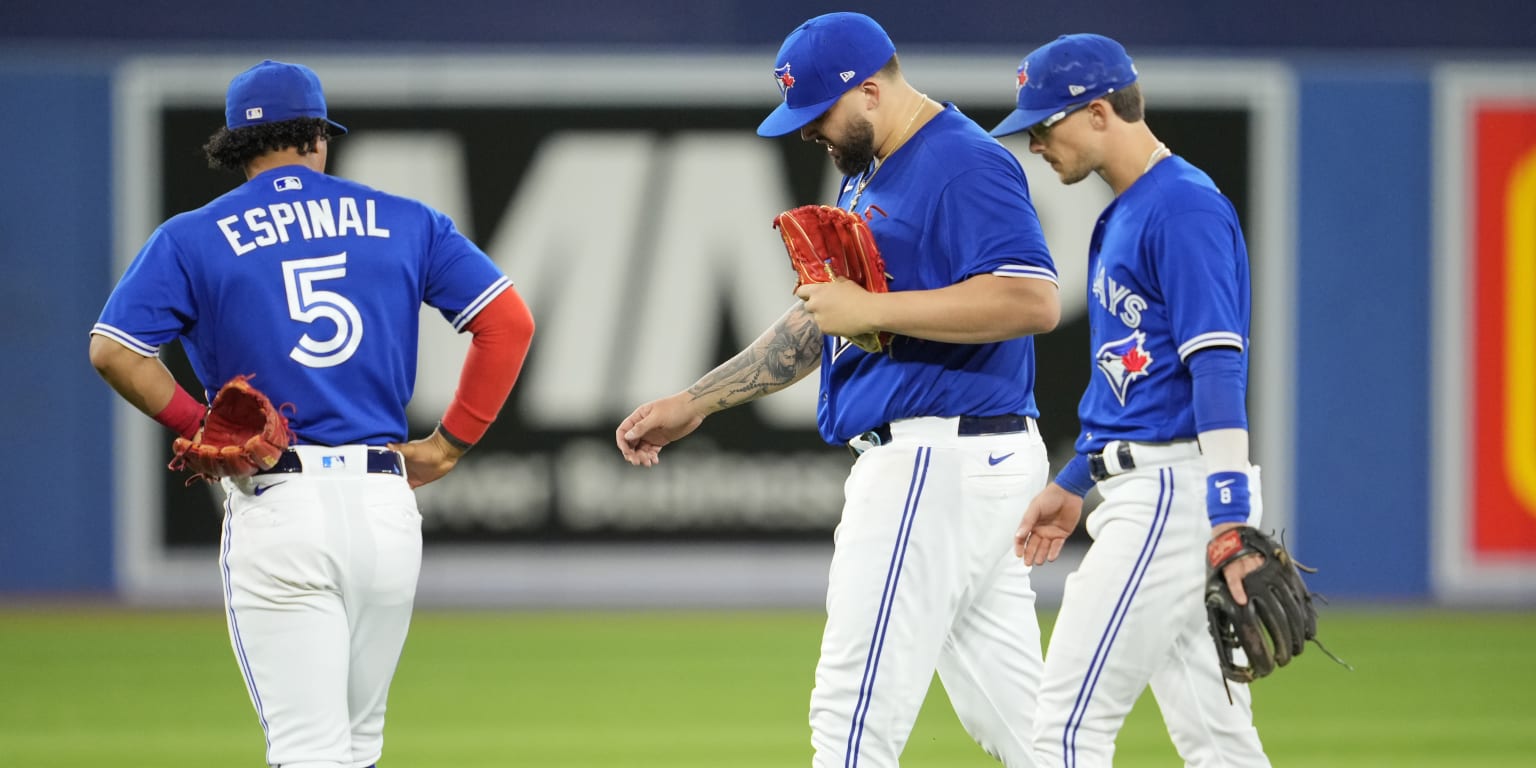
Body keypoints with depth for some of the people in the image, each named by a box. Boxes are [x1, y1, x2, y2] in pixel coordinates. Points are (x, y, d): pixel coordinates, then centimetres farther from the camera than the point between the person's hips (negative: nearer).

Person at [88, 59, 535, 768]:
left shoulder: (194, 239, 4)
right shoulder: (405, 222, 11)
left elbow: (113, 352, -7)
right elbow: (509, 321, 6)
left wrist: (196, 424, 6)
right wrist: (448, 444, 9)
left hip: (278, 505, -3)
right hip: (388, 502, 3)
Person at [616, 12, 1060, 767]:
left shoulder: (967, 166, -13)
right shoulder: (868, 173, 19)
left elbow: (1035, 300, -25)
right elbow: (817, 323, 26)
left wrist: (871, 310, -22)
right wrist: (692, 404, 23)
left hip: (941, 461, -10)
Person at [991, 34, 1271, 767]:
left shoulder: (1184, 207, -13)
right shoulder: (1122, 216, 18)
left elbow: (1216, 367, -21)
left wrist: (1230, 522, -27)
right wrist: (1072, 485, 27)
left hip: (1176, 488, -10)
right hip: (1143, 489, 10)